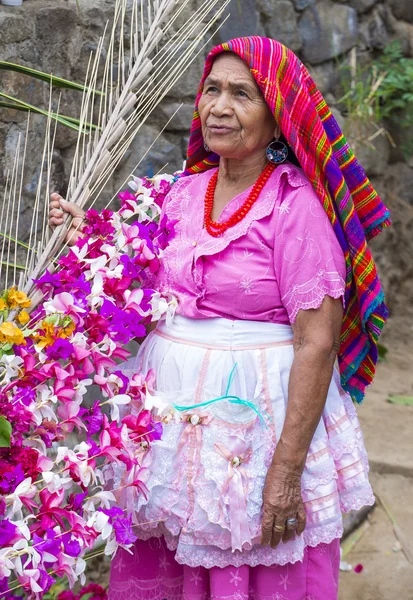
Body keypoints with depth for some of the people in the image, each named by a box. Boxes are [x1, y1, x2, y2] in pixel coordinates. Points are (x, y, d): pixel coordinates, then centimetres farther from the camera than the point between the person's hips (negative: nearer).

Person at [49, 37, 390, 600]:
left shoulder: (296, 206, -14)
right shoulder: (187, 190, 5)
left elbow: (317, 343, -18)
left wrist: (286, 470, -21)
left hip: (258, 414, -6)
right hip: (171, 406, 6)